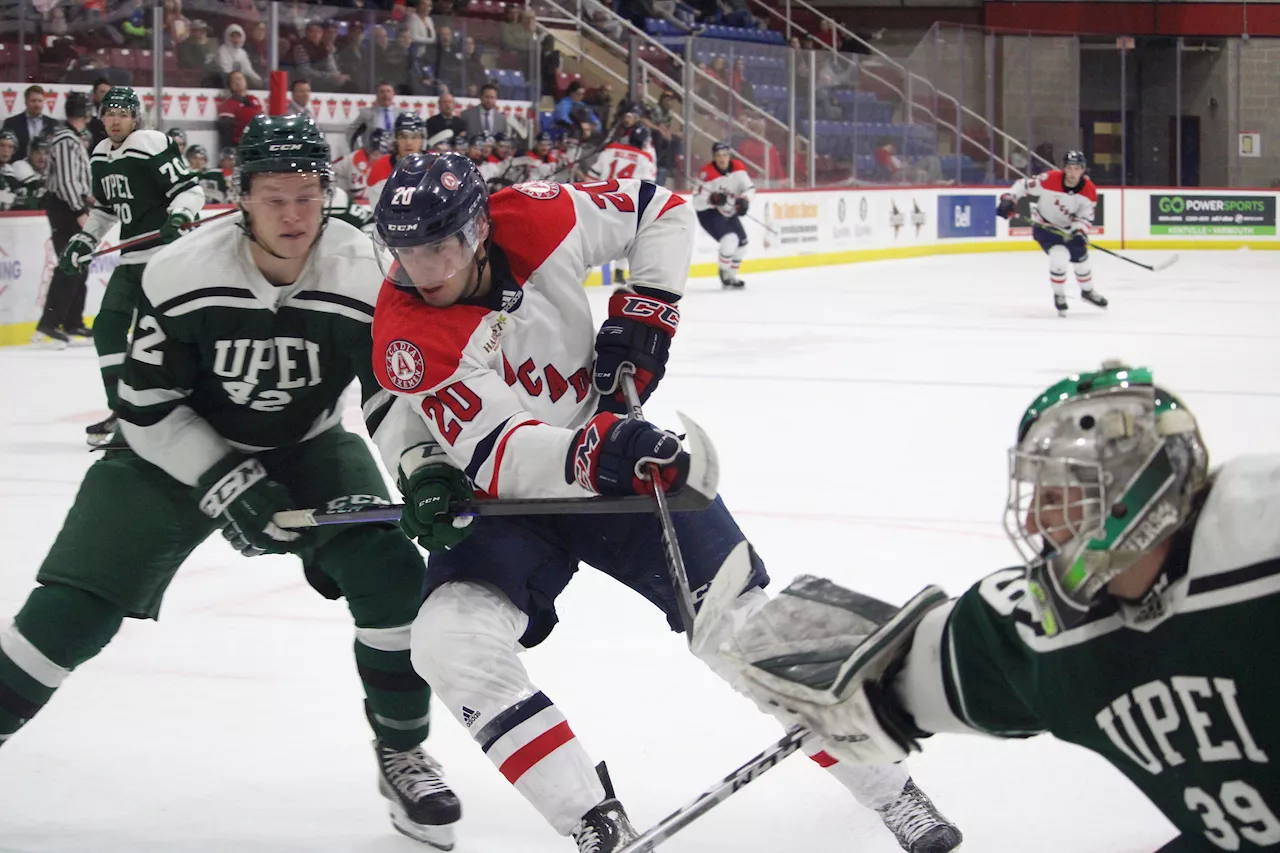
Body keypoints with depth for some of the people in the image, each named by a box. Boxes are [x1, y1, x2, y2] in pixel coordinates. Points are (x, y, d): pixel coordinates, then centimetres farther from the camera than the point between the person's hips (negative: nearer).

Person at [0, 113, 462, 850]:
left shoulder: (366, 279, -23)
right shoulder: (181, 276, -24)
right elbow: (148, 408, -17)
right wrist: (227, 484, -25)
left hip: (307, 448, 1)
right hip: (177, 450, -1)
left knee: (390, 573, -18)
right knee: (74, 610, -8)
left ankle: (401, 752, 2)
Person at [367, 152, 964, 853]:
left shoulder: (536, 219, -19)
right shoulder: (406, 335, -25)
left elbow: (658, 211, -1)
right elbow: (496, 455, -32)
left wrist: (644, 311, -12)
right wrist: (591, 453, -49)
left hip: (614, 448, 1)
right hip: (508, 496, -1)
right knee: (452, 644, -25)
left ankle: (886, 786, 15)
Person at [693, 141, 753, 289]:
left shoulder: (738, 167, -8)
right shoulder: (707, 173, -25)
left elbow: (750, 188, -1)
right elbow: (697, 201, -25)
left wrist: (744, 200, -22)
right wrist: (713, 199, -43)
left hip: (729, 213, 7)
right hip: (709, 214, -7)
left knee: (742, 244, 10)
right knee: (730, 240, -25)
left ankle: (731, 276, 30)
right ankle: (725, 272, -1)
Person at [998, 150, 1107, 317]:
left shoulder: (1089, 191, -17)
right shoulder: (1050, 179, -28)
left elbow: (1086, 217, -12)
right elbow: (1024, 185, -17)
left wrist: (1079, 232, -30)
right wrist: (1009, 199, -27)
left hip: (1070, 228, 4)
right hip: (1045, 227, -4)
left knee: (1081, 261, 15)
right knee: (1059, 257, -25)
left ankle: (1088, 291, 47)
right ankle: (1059, 296, -1)